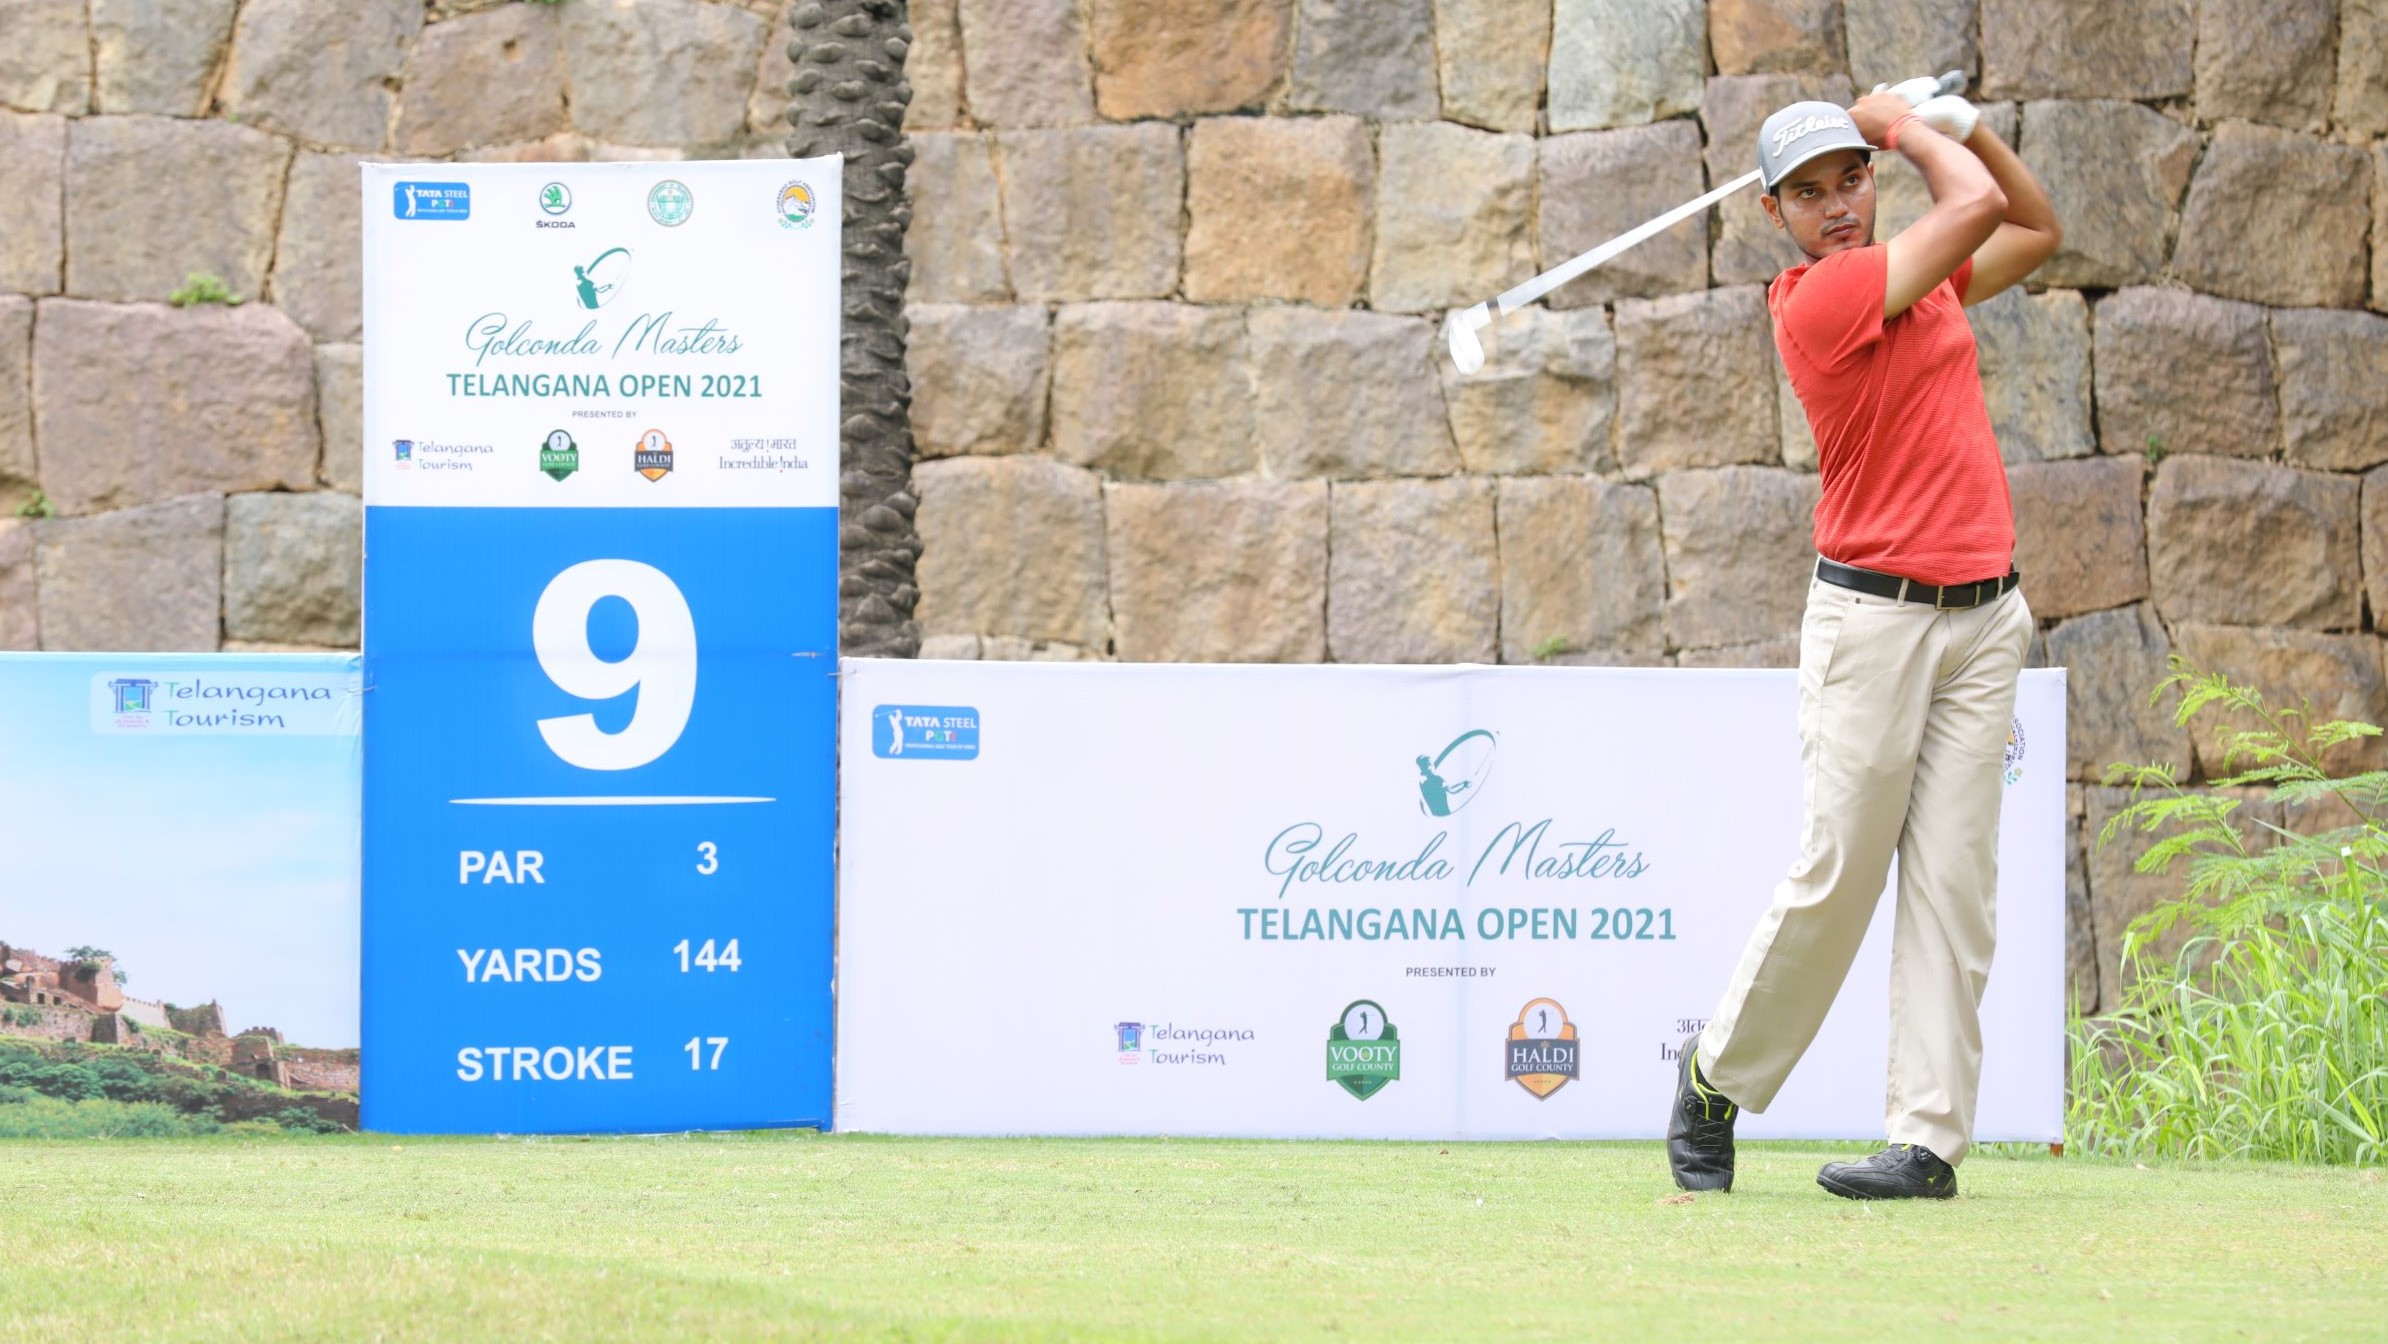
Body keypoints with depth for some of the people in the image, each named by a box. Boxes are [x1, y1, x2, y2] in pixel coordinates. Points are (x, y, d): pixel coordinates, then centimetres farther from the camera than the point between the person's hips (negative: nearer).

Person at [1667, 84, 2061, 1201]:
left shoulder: (1922, 278, 14)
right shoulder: (1817, 299, -11)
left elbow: (2034, 229, 29)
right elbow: (1978, 204, -14)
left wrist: (1960, 121, 16)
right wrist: (1912, 128, 3)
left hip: (1983, 615, 6)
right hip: (1873, 614, -6)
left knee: (1955, 882, -1)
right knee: (1838, 873, -5)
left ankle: (1930, 1138, -4)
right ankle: (1718, 1077, 15)